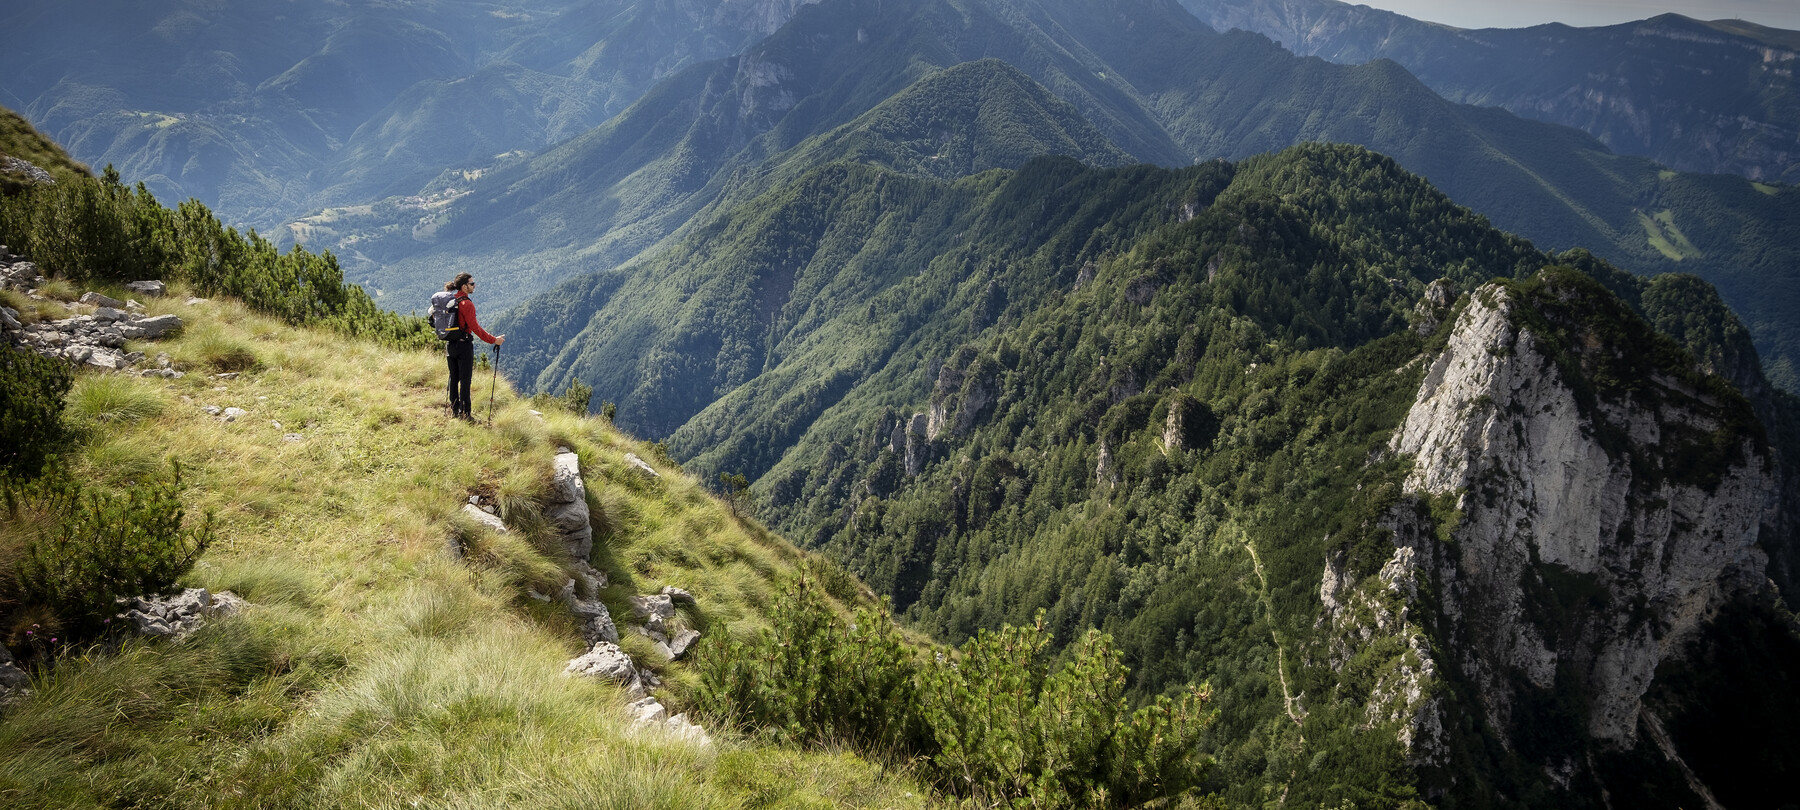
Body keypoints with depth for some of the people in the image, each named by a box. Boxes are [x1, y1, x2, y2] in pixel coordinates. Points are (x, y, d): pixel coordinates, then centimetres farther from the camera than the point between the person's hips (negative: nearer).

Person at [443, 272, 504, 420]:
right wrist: (493, 340, -16)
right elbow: (474, 327, -20)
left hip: (450, 344, 8)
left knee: (454, 378, 14)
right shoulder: (466, 304, -18)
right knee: (465, 380, -1)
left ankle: (454, 410, 21)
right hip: (464, 344, -8)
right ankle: (465, 413, 1)